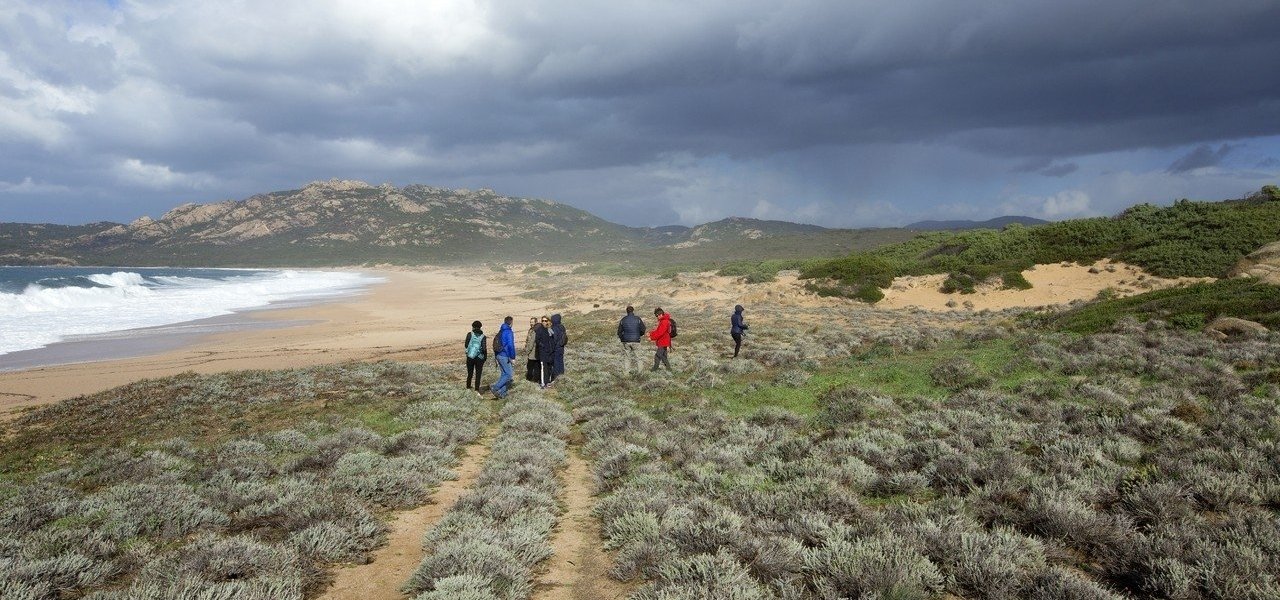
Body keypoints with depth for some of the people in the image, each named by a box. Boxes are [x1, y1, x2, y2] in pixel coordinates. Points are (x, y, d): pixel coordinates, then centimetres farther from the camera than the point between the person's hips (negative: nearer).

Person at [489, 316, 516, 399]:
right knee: (508, 374, -5)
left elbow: (495, 344, 15)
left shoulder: (500, 332, 12)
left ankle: (502, 393, 12)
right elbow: (510, 345, -20)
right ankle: (495, 388, -14)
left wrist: (496, 355, 20)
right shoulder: (509, 332, -15)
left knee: (504, 374, 14)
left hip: (498, 355, 9)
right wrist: (512, 357, -14)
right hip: (505, 356, -9)